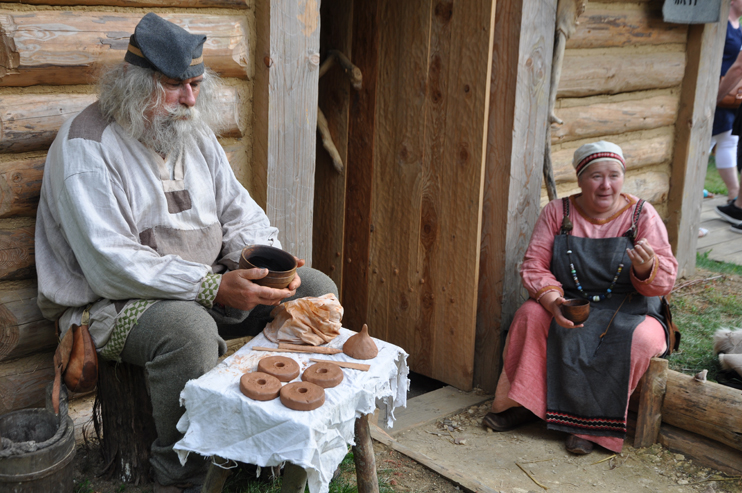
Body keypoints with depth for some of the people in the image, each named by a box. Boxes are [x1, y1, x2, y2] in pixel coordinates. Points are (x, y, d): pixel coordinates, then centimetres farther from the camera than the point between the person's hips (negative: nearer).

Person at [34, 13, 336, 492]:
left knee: (318, 289, -2)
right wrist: (214, 288, -30)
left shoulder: (195, 132, 8)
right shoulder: (86, 147, -16)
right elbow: (111, 266, -24)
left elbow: (239, 212, 12)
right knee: (188, 326, -40)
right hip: (113, 304, -7)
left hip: (210, 283, 8)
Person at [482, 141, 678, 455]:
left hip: (629, 311, -1)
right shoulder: (557, 212, 0)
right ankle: (521, 404, -15)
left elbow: (666, 280, -8)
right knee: (530, 315, -27)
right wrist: (552, 299, -26)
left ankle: (592, 424, -18)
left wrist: (647, 268, -33)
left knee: (641, 339, -32)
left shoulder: (642, 215, -4)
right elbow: (534, 266, -5)